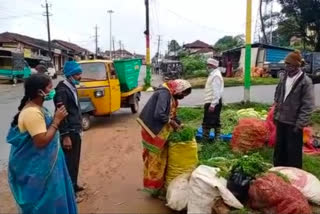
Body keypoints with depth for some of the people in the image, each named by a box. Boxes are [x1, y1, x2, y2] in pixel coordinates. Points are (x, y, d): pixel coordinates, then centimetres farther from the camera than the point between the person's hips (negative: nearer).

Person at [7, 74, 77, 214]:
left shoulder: (36, 108, 6)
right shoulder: (32, 112, -26)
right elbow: (41, 141, -29)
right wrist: (57, 120, -24)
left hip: (42, 163, 10)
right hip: (36, 168, -10)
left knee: (48, 198, 24)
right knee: (44, 202, 8)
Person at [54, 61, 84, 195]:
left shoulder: (72, 87, 11)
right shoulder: (62, 90, -18)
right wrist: (65, 136, -22)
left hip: (75, 131, 9)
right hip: (69, 133, -9)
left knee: (75, 161, 19)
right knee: (69, 162, 1)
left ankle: (74, 186, 34)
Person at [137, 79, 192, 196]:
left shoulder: (171, 96, 9)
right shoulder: (164, 93, -22)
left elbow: (171, 115, 16)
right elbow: (159, 115, -31)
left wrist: (180, 125, 5)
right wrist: (172, 122, -17)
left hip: (161, 133, 10)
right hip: (153, 132, -10)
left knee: (162, 158, 18)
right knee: (155, 160, 3)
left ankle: (159, 184, 32)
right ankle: (153, 186, 18)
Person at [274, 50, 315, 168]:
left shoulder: (305, 81, -13)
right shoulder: (283, 77, 5)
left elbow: (308, 105, -14)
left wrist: (300, 124, -17)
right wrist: (275, 114, 11)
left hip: (294, 123, -6)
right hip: (281, 120, 6)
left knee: (293, 151, 5)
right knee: (279, 148, 18)